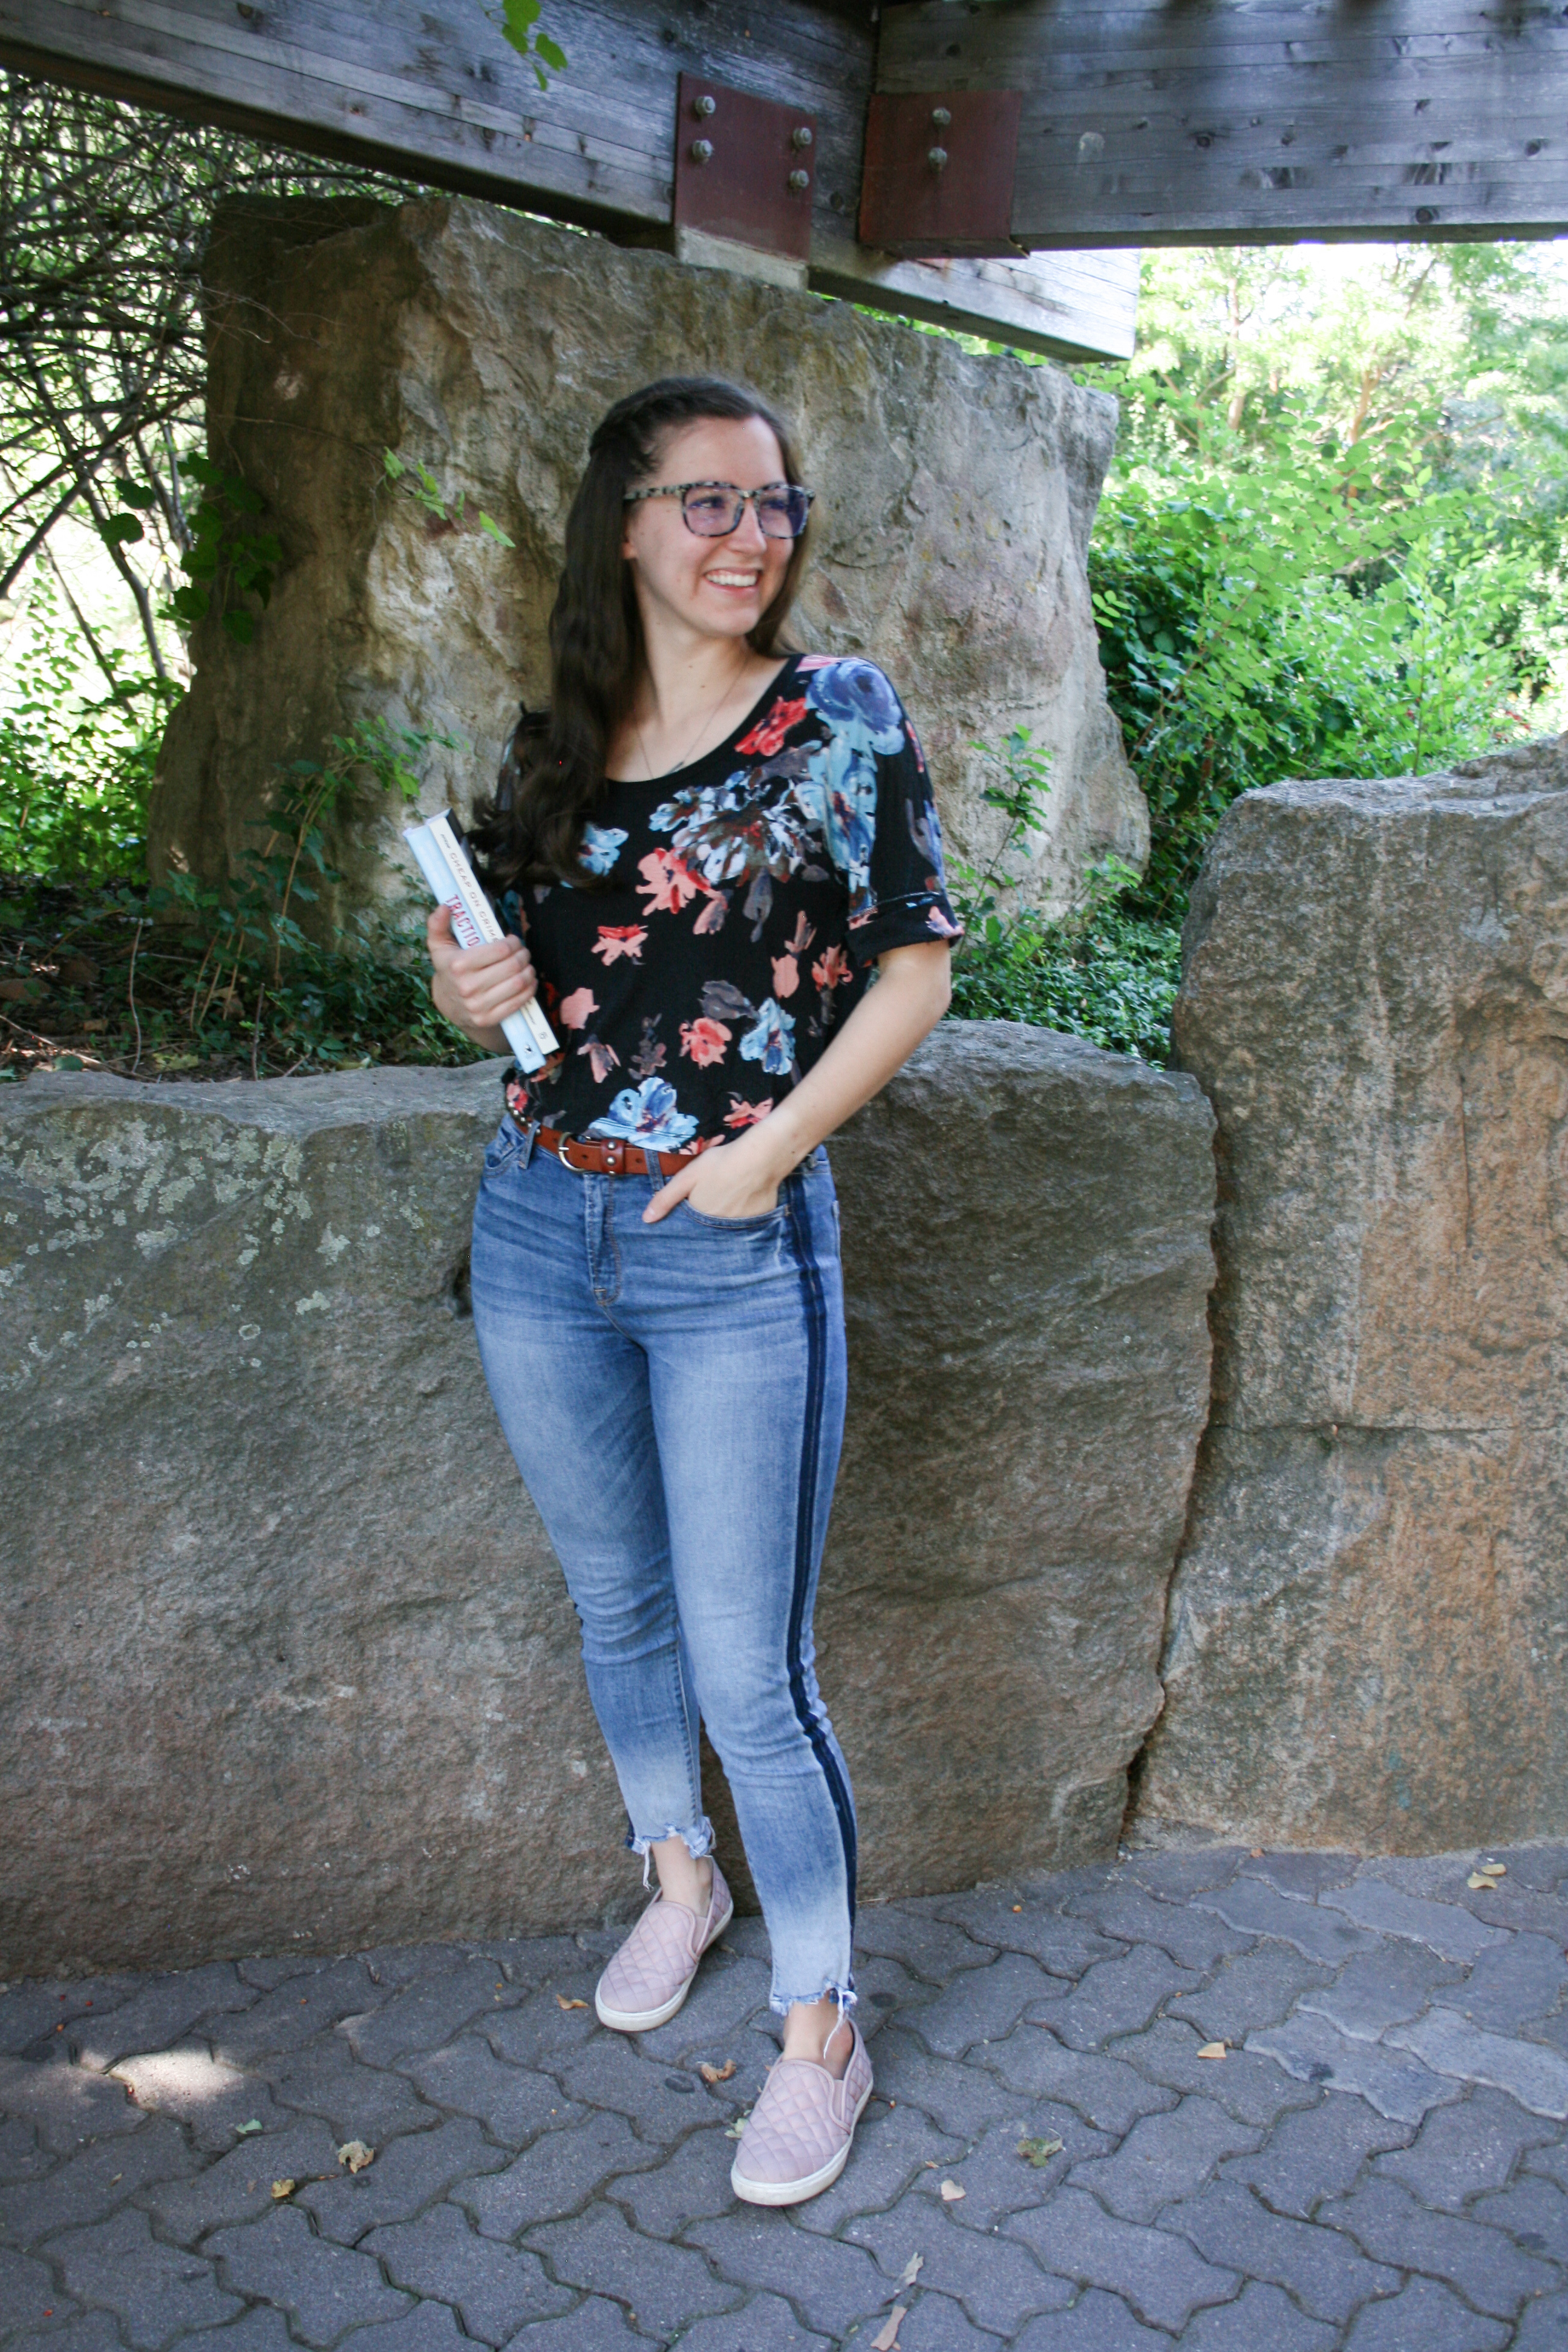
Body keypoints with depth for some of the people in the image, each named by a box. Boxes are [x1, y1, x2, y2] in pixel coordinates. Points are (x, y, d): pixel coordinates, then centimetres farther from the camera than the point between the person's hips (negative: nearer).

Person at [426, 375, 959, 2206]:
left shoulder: (838, 720, -4)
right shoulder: (552, 745, 7)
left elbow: (915, 968, -6)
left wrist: (771, 1144, -14)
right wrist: (467, 993, -6)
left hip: (737, 1254, -4)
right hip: (538, 1233, 5)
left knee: (748, 1673, -1)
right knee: (617, 1610, 20)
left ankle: (821, 2030, 19)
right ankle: (679, 1881, 45)